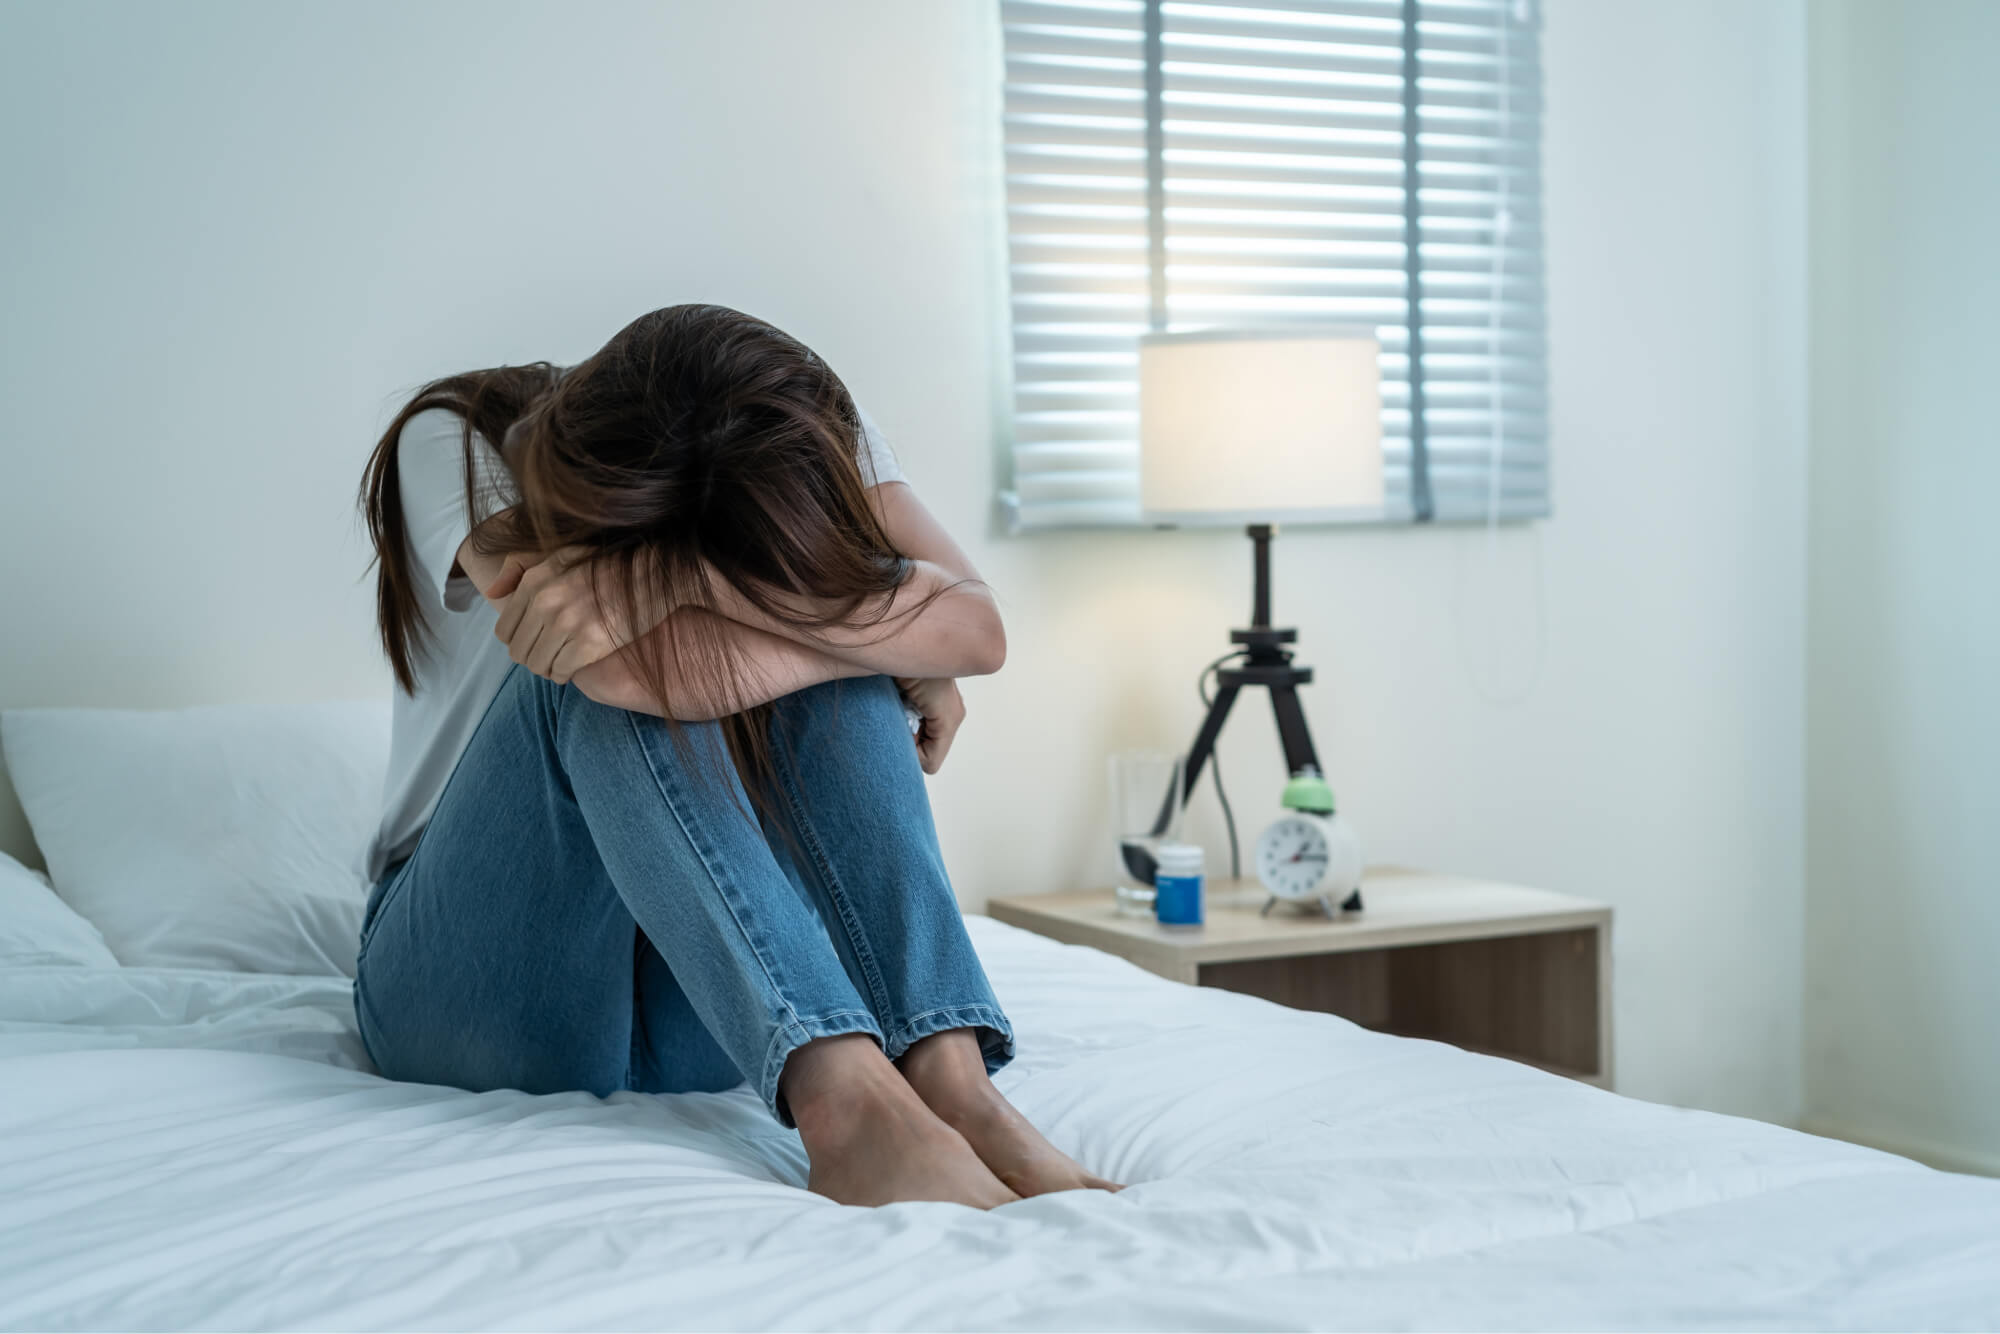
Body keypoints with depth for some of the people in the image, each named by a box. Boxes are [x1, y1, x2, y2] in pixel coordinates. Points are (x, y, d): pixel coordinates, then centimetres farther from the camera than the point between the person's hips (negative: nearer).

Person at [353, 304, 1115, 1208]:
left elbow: (977, 628, -26)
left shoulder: (812, 449, -7)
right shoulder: (455, 440, -16)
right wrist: (904, 663, -25)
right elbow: (666, 673, -32)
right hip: (473, 988, -2)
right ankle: (845, 1096, -44)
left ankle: (948, 1077, -36)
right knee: (613, 671, -30)